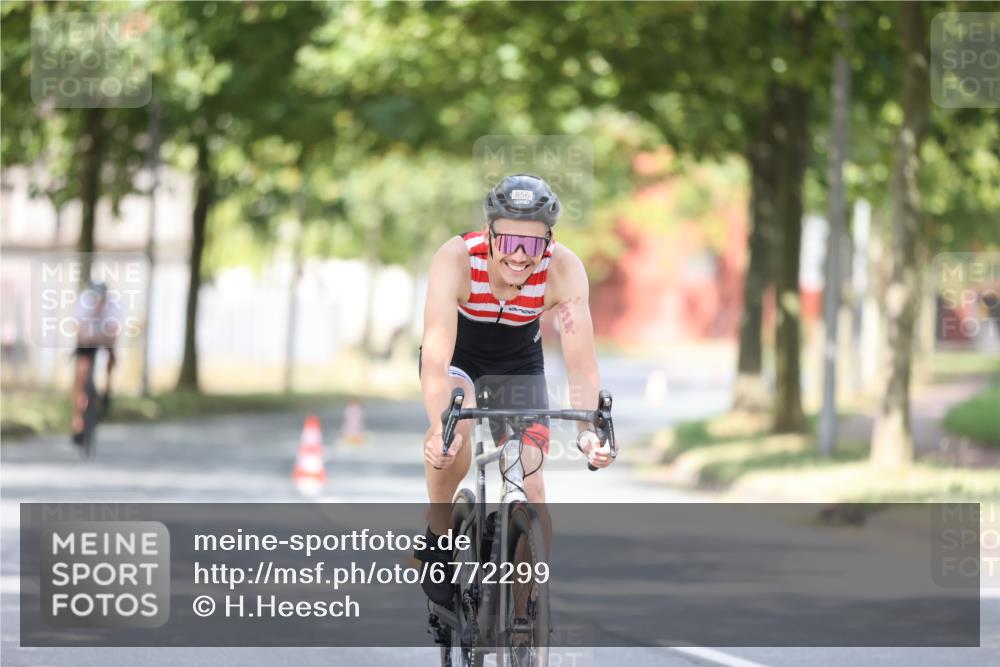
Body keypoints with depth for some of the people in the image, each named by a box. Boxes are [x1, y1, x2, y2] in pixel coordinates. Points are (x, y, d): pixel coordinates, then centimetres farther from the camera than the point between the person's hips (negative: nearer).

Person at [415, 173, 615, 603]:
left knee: (530, 488, -11)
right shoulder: (456, 259, -36)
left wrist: (588, 429, -50)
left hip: (519, 365, 2)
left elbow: (581, 361, -34)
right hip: (459, 357, -2)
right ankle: (437, 539, -11)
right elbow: (436, 358, -43)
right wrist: (438, 427, -58)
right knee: (454, 427, -33)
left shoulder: (564, 269, -31)